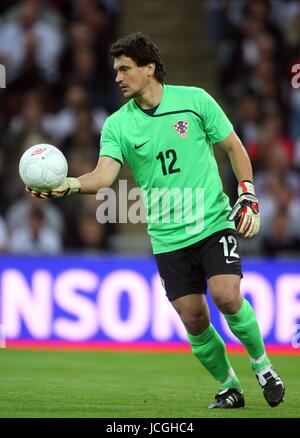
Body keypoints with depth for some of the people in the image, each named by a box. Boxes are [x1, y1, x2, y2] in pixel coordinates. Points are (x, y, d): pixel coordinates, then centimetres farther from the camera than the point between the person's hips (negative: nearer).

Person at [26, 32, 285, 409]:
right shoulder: (117, 125, 0)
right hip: (168, 237, 2)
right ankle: (228, 387, 19)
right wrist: (71, 184, -35)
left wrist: (248, 199, 0)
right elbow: (105, 175, -15)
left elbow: (234, 147, 7)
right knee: (193, 319, -2)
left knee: (226, 296, -21)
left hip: (214, 222, -2)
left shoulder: (194, 100, -2)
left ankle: (261, 364, 4)